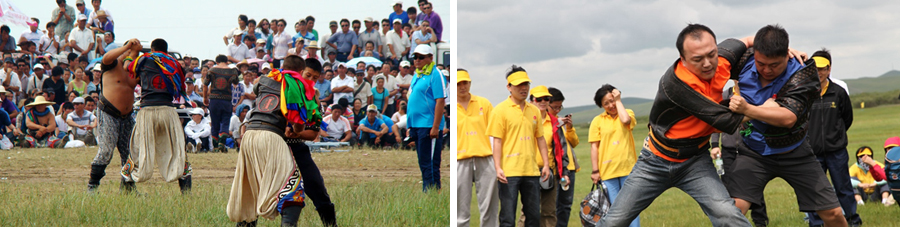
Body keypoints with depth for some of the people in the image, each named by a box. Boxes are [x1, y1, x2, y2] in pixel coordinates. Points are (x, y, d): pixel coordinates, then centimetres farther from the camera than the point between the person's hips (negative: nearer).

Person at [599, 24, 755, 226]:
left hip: (694, 162, 3)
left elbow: (746, 41, 13)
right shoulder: (675, 83, -31)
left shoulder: (722, 62, -13)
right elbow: (726, 122, -29)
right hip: (655, 162, -3)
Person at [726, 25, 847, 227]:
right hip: (753, 152, 1)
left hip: (794, 154, -1)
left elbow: (788, 118, -38)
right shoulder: (745, 63, -13)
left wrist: (747, 109, -48)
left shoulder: (801, 74, -23)